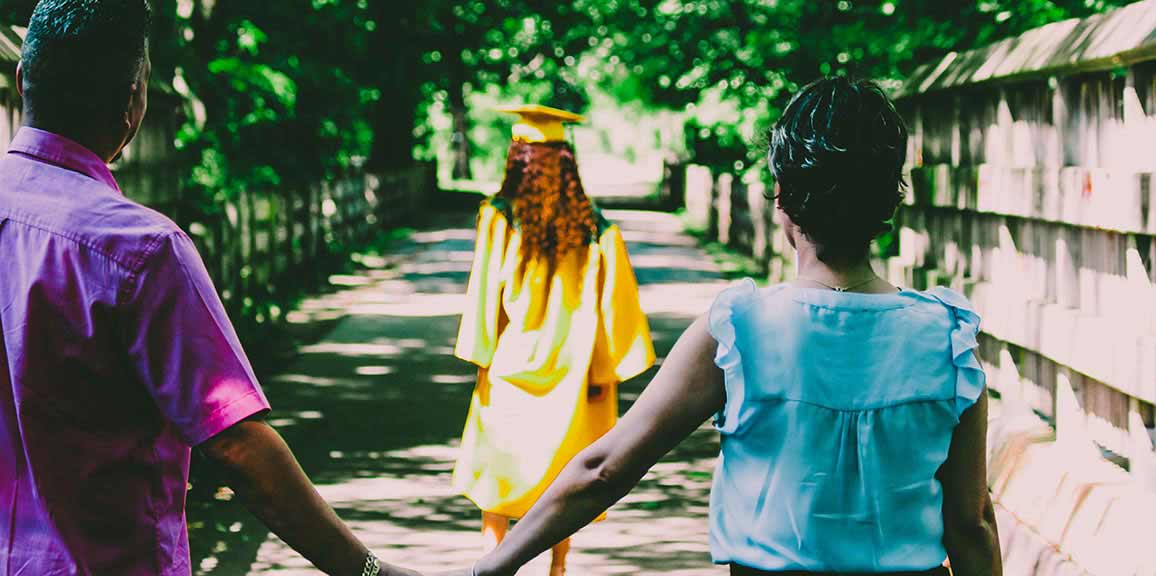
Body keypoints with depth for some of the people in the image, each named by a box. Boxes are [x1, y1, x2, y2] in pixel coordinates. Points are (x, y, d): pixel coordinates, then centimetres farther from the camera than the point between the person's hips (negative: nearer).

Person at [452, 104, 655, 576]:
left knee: (497, 467, 12)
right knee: (563, 472, 14)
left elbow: (486, 292, -9)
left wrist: (481, 357, -1)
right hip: (570, 372, 2)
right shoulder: (592, 227, -5)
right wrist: (604, 370, 0)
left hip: (512, 365, -2)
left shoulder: (500, 218, -11)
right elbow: (612, 301, -5)